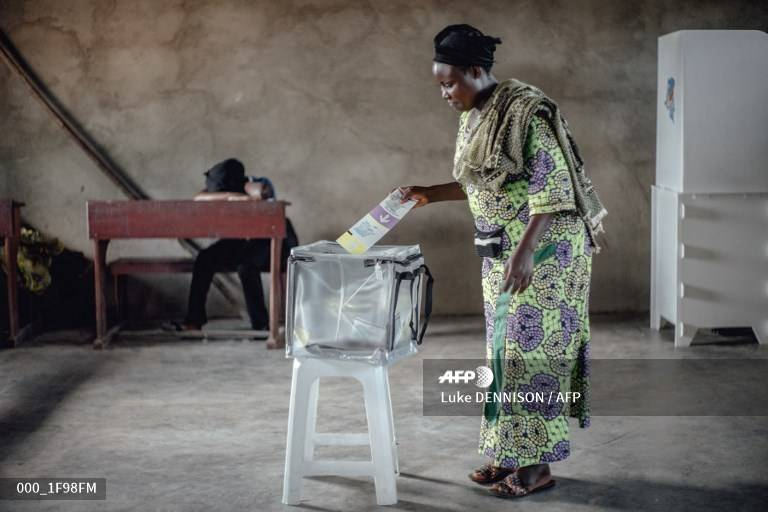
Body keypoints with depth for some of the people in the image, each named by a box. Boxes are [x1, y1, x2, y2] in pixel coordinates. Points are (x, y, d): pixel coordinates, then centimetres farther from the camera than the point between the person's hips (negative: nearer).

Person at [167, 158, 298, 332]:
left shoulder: (260, 184, -23)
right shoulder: (230, 189, -9)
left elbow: (260, 192, -50)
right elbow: (198, 198, -24)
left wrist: (239, 197, -31)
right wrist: (229, 195, -35)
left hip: (274, 242, -6)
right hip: (243, 242, 6)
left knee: (245, 265, -35)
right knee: (204, 259, -12)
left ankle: (261, 326, -23)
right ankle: (194, 320, -7)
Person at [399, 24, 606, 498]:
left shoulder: (527, 111, -19)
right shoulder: (474, 118, 8)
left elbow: (552, 190, -23)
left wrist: (525, 252, -28)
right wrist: (430, 194, 13)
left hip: (543, 247, -9)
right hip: (501, 250, 9)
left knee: (532, 349, -5)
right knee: (508, 348, 11)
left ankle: (538, 466, 4)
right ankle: (512, 454, 21)